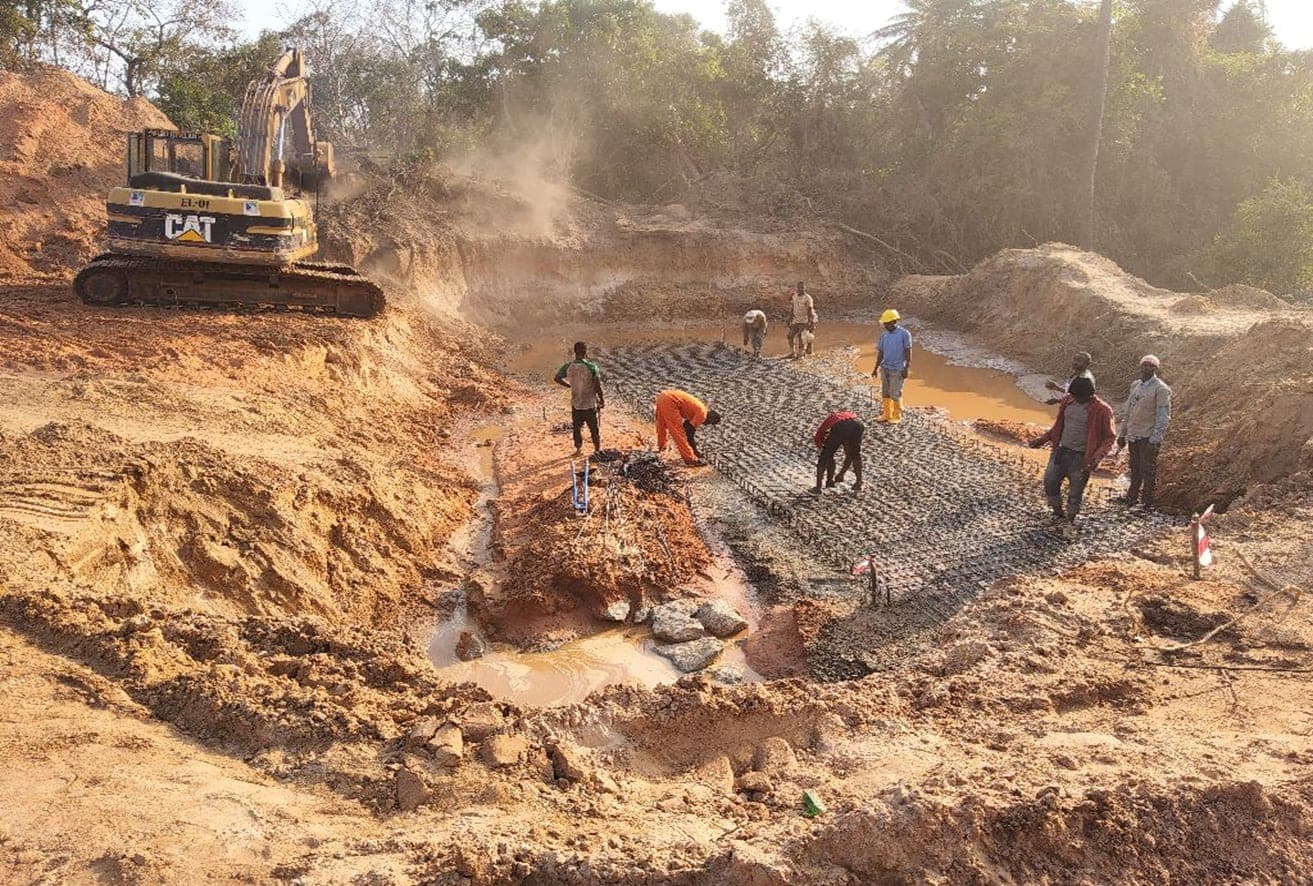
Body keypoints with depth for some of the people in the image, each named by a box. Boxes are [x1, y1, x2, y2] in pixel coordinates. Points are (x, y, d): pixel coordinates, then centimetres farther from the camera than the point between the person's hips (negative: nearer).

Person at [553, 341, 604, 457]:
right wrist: (602, 400, -4)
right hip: (590, 404, -3)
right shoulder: (592, 367, -20)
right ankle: (598, 451, 30)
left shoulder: (568, 367, -9)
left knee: (577, 428, 21)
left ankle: (578, 450, 34)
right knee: (594, 429, 15)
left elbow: (558, 379, 6)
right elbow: (598, 386, -19)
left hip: (575, 404, 3)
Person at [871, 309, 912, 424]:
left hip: (897, 369, -5)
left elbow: (908, 352, -8)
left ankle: (897, 416, 13)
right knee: (885, 392, 10)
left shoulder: (904, 334, -9)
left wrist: (907, 369, -12)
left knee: (895, 393, 0)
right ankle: (887, 414, 21)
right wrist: (876, 368, 14)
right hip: (884, 368, 5)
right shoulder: (884, 335, 6)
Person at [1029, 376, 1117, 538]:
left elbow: (1109, 437, -9)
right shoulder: (1068, 401, 2)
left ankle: (1070, 523, 25)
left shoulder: (1101, 410, -14)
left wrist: (1098, 456, -24)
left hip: (1081, 457, -5)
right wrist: (1041, 440, 10)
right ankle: (1058, 514, 27)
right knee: (1050, 482, 4)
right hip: (1061, 451, 5)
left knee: (1075, 492, 4)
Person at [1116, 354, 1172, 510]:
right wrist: (1122, 433, 18)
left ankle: (1147, 503, 8)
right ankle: (1132, 497, 29)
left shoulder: (1161, 389, -10)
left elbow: (1163, 416, -14)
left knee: (1148, 471, 0)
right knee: (1135, 469, 17)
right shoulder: (1135, 385, 12)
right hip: (1133, 435, 6)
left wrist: (1155, 439, -20)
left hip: (1148, 437, -6)